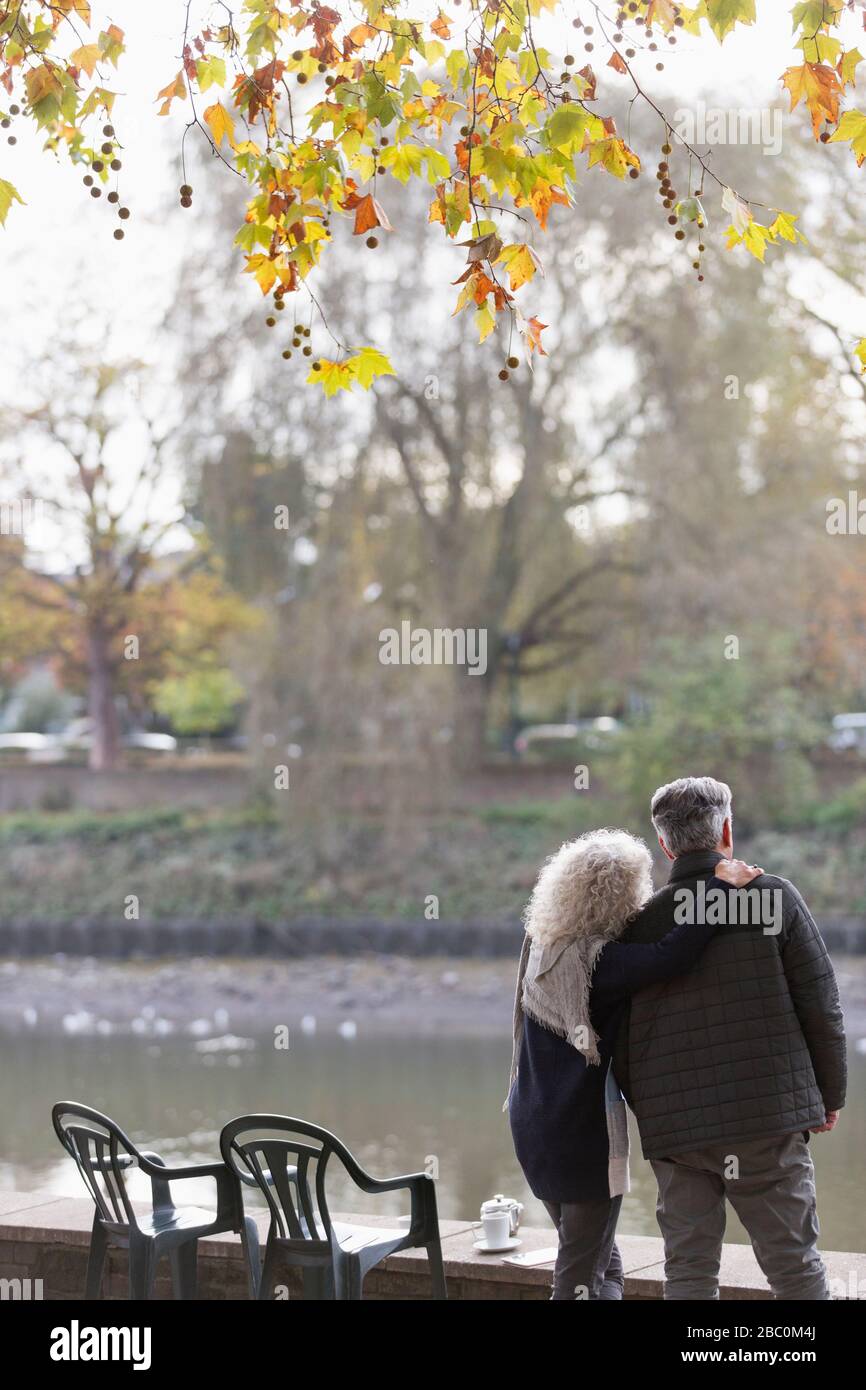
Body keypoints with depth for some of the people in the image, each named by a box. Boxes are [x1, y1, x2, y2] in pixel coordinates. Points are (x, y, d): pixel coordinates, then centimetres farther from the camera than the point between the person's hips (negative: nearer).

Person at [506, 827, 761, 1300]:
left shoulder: (541, 946, 4)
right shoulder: (600, 962, -20)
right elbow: (669, 957, -36)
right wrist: (721, 886, -29)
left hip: (530, 1121, 8)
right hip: (584, 1128, -7)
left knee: (606, 1267, 19)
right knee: (582, 1276, 2)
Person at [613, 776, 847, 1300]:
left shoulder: (642, 923, 3)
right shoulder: (775, 897, -3)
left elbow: (622, 1037, 6)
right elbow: (820, 1006, -1)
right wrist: (831, 1094, 11)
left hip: (674, 1127, 2)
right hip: (768, 1118, -2)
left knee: (688, 1271, 7)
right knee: (796, 1266, 5)